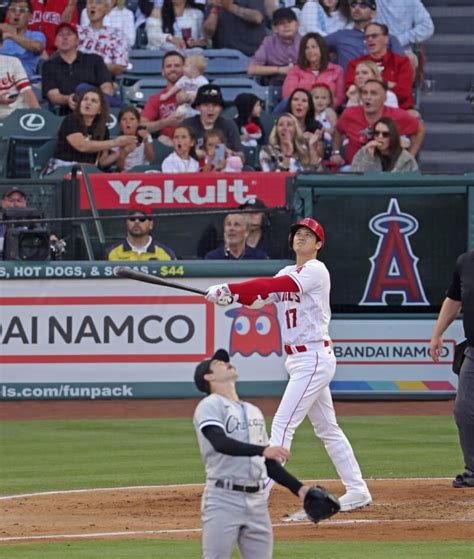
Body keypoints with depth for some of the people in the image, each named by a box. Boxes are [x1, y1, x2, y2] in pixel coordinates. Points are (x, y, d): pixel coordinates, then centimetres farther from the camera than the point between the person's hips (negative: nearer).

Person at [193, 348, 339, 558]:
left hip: (257, 501, 7)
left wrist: (298, 488, 12)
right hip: (223, 500, -7)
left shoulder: (253, 411, 21)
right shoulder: (210, 406, -3)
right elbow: (220, 443, -22)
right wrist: (263, 450, -34)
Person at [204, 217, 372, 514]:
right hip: (300, 360, 10)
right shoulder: (288, 274, 16)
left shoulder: (316, 270, -11)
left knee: (282, 425, -14)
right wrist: (232, 294, -21)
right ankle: (357, 491, 21)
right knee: (327, 428, 14)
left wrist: (231, 289, -31)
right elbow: (260, 298, 1)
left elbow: (277, 286, -26)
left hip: (314, 358, -10)